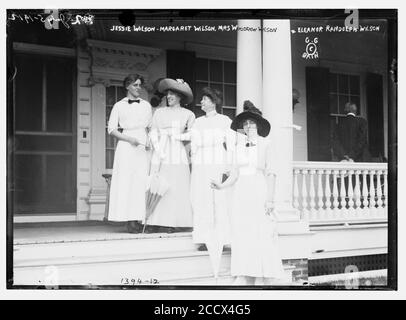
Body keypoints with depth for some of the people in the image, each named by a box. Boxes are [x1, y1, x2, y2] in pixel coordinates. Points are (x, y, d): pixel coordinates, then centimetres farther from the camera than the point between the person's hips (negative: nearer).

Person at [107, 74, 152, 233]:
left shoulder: (146, 105, 15)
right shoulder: (119, 106, 6)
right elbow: (111, 129, 3)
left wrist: (150, 141, 0)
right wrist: (129, 138, -9)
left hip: (143, 147, 3)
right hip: (126, 147, -2)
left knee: (144, 182, -5)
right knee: (127, 182, -8)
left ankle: (142, 220, -2)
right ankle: (130, 221, -6)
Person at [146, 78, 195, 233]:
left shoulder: (188, 114, 10)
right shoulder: (159, 112, 14)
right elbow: (153, 133, 8)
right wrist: (159, 152, -4)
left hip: (178, 152, -1)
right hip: (160, 153, 2)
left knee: (176, 187, -6)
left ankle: (172, 223, -3)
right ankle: (156, 222, -3)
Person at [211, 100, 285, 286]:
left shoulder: (265, 145, 0)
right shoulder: (239, 147, 13)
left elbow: (270, 174, -3)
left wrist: (270, 199, -9)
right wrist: (222, 186, 0)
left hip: (259, 193, -5)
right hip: (241, 193, 5)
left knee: (261, 234, -5)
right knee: (241, 234, 3)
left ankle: (263, 277, 2)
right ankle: (244, 276, 8)